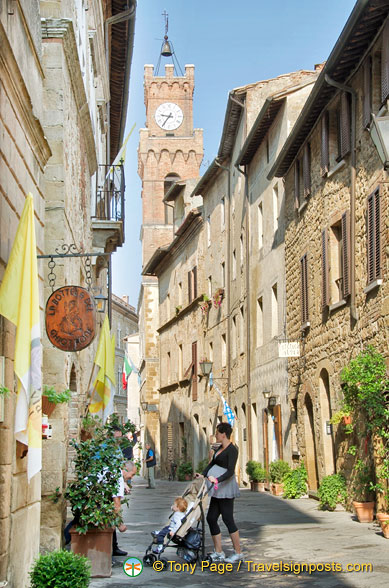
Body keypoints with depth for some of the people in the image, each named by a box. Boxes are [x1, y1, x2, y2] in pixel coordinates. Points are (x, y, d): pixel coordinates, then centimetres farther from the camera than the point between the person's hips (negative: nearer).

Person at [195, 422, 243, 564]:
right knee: (211, 518, 7)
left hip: (226, 488, -10)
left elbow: (230, 471, -23)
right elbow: (212, 464, 19)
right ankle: (218, 553, 12)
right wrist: (203, 475, 5)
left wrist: (217, 479, -35)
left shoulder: (232, 450, -13)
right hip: (218, 489, 10)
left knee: (227, 519, -6)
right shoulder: (220, 449, 15)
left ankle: (238, 553, 3)